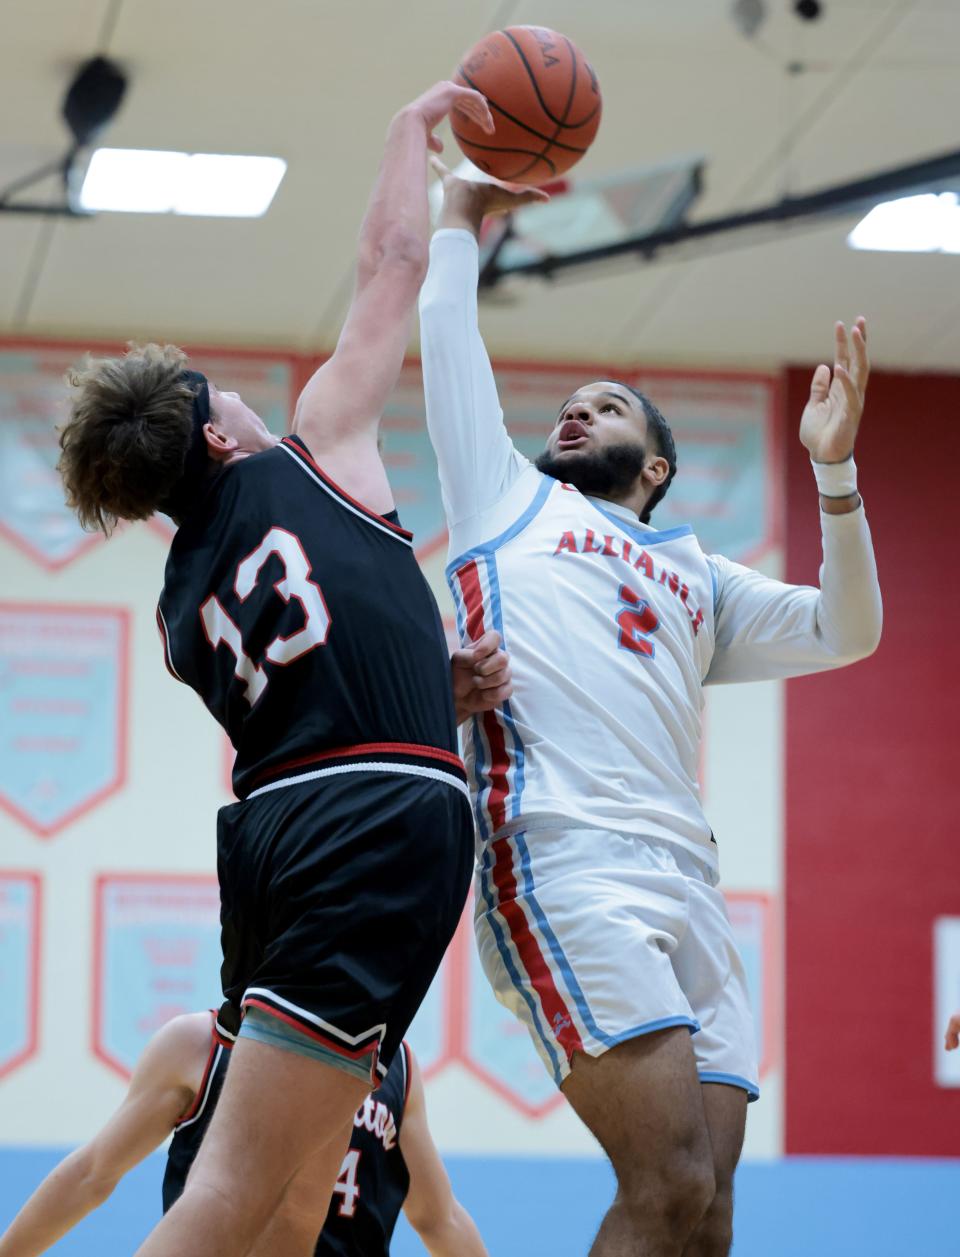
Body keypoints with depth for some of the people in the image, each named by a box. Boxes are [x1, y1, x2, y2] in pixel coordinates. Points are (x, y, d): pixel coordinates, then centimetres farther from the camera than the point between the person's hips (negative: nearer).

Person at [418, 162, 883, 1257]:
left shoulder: (697, 578, 32)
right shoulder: (509, 497, 24)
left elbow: (844, 633, 21)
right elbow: (447, 327, 27)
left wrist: (835, 472, 12)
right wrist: (465, 212, 38)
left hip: (686, 884, 5)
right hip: (564, 862, -5)